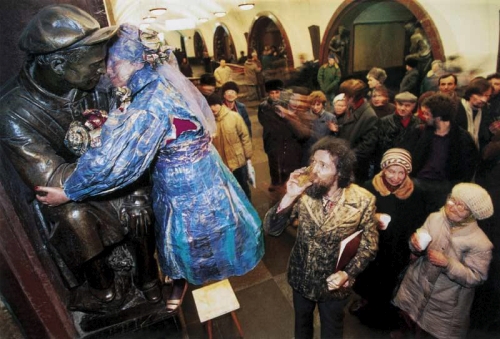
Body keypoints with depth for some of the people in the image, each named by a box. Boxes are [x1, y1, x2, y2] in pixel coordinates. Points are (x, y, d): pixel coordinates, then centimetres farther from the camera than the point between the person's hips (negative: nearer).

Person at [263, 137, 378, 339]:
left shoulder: (363, 201, -23)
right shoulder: (304, 193, -21)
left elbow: (369, 245, -10)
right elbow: (271, 229, -21)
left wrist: (348, 273, -22)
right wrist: (289, 197, -35)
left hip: (335, 283, -1)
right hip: (301, 277, 2)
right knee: (301, 322, 30)